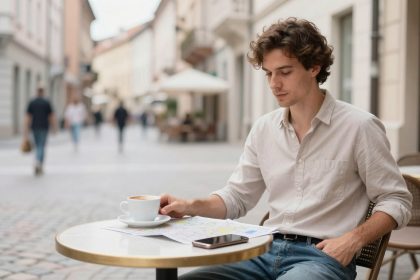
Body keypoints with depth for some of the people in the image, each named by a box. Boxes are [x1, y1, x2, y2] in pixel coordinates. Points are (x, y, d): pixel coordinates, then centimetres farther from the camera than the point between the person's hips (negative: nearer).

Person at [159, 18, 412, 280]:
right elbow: (237, 197, 14)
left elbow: (397, 201, -1)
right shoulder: (264, 128, 9)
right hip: (268, 251, 4)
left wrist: (353, 239, -17)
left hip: (324, 256, -4)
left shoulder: (359, 126, -5)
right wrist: (191, 206, -4)